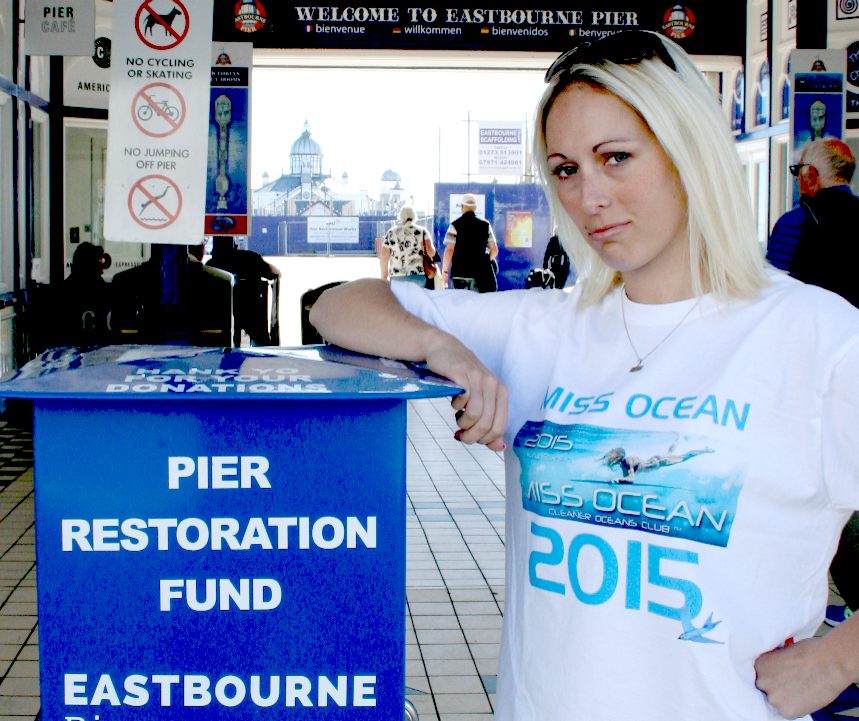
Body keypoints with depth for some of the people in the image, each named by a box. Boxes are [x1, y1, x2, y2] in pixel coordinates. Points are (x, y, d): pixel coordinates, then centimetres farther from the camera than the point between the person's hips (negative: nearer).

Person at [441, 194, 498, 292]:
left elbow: (449, 250, -9)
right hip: (481, 273, 2)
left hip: (460, 273, -2)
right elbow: (494, 250, 6)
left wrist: (444, 271, -2)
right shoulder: (485, 225, 6)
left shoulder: (455, 225, -3)